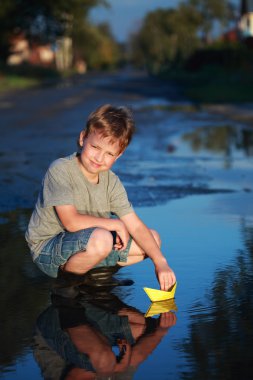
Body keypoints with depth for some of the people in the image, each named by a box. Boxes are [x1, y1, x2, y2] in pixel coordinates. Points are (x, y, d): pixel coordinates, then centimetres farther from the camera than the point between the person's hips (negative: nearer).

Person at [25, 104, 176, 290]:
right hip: (48, 250, -7)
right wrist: (115, 224, -17)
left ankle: (96, 267, 2)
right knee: (101, 238, -37)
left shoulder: (111, 181, 0)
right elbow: (71, 222, -27)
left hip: (85, 243, 7)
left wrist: (160, 262, -16)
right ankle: (67, 274, -10)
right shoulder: (60, 170, -20)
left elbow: (136, 226, -3)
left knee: (153, 238, 2)